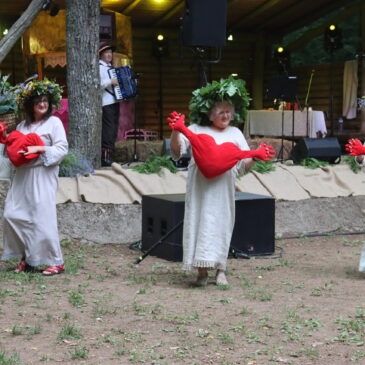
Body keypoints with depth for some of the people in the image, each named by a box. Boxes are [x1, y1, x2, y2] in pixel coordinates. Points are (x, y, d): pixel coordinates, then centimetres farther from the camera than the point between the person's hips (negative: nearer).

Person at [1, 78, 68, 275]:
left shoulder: (54, 122, 0)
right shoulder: (23, 125, 16)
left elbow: (62, 148, -8)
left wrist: (39, 149, -18)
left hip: (43, 176, -6)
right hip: (22, 175, 6)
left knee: (42, 218, -10)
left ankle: (56, 262, -2)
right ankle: (26, 256, 14)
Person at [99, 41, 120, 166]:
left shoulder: (110, 67, 20)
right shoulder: (99, 67, -7)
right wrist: (110, 81, -23)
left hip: (114, 102, 9)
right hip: (106, 104, -9)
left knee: (113, 132, 10)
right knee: (108, 131, -14)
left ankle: (108, 156, 14)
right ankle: (105, 158, -14)